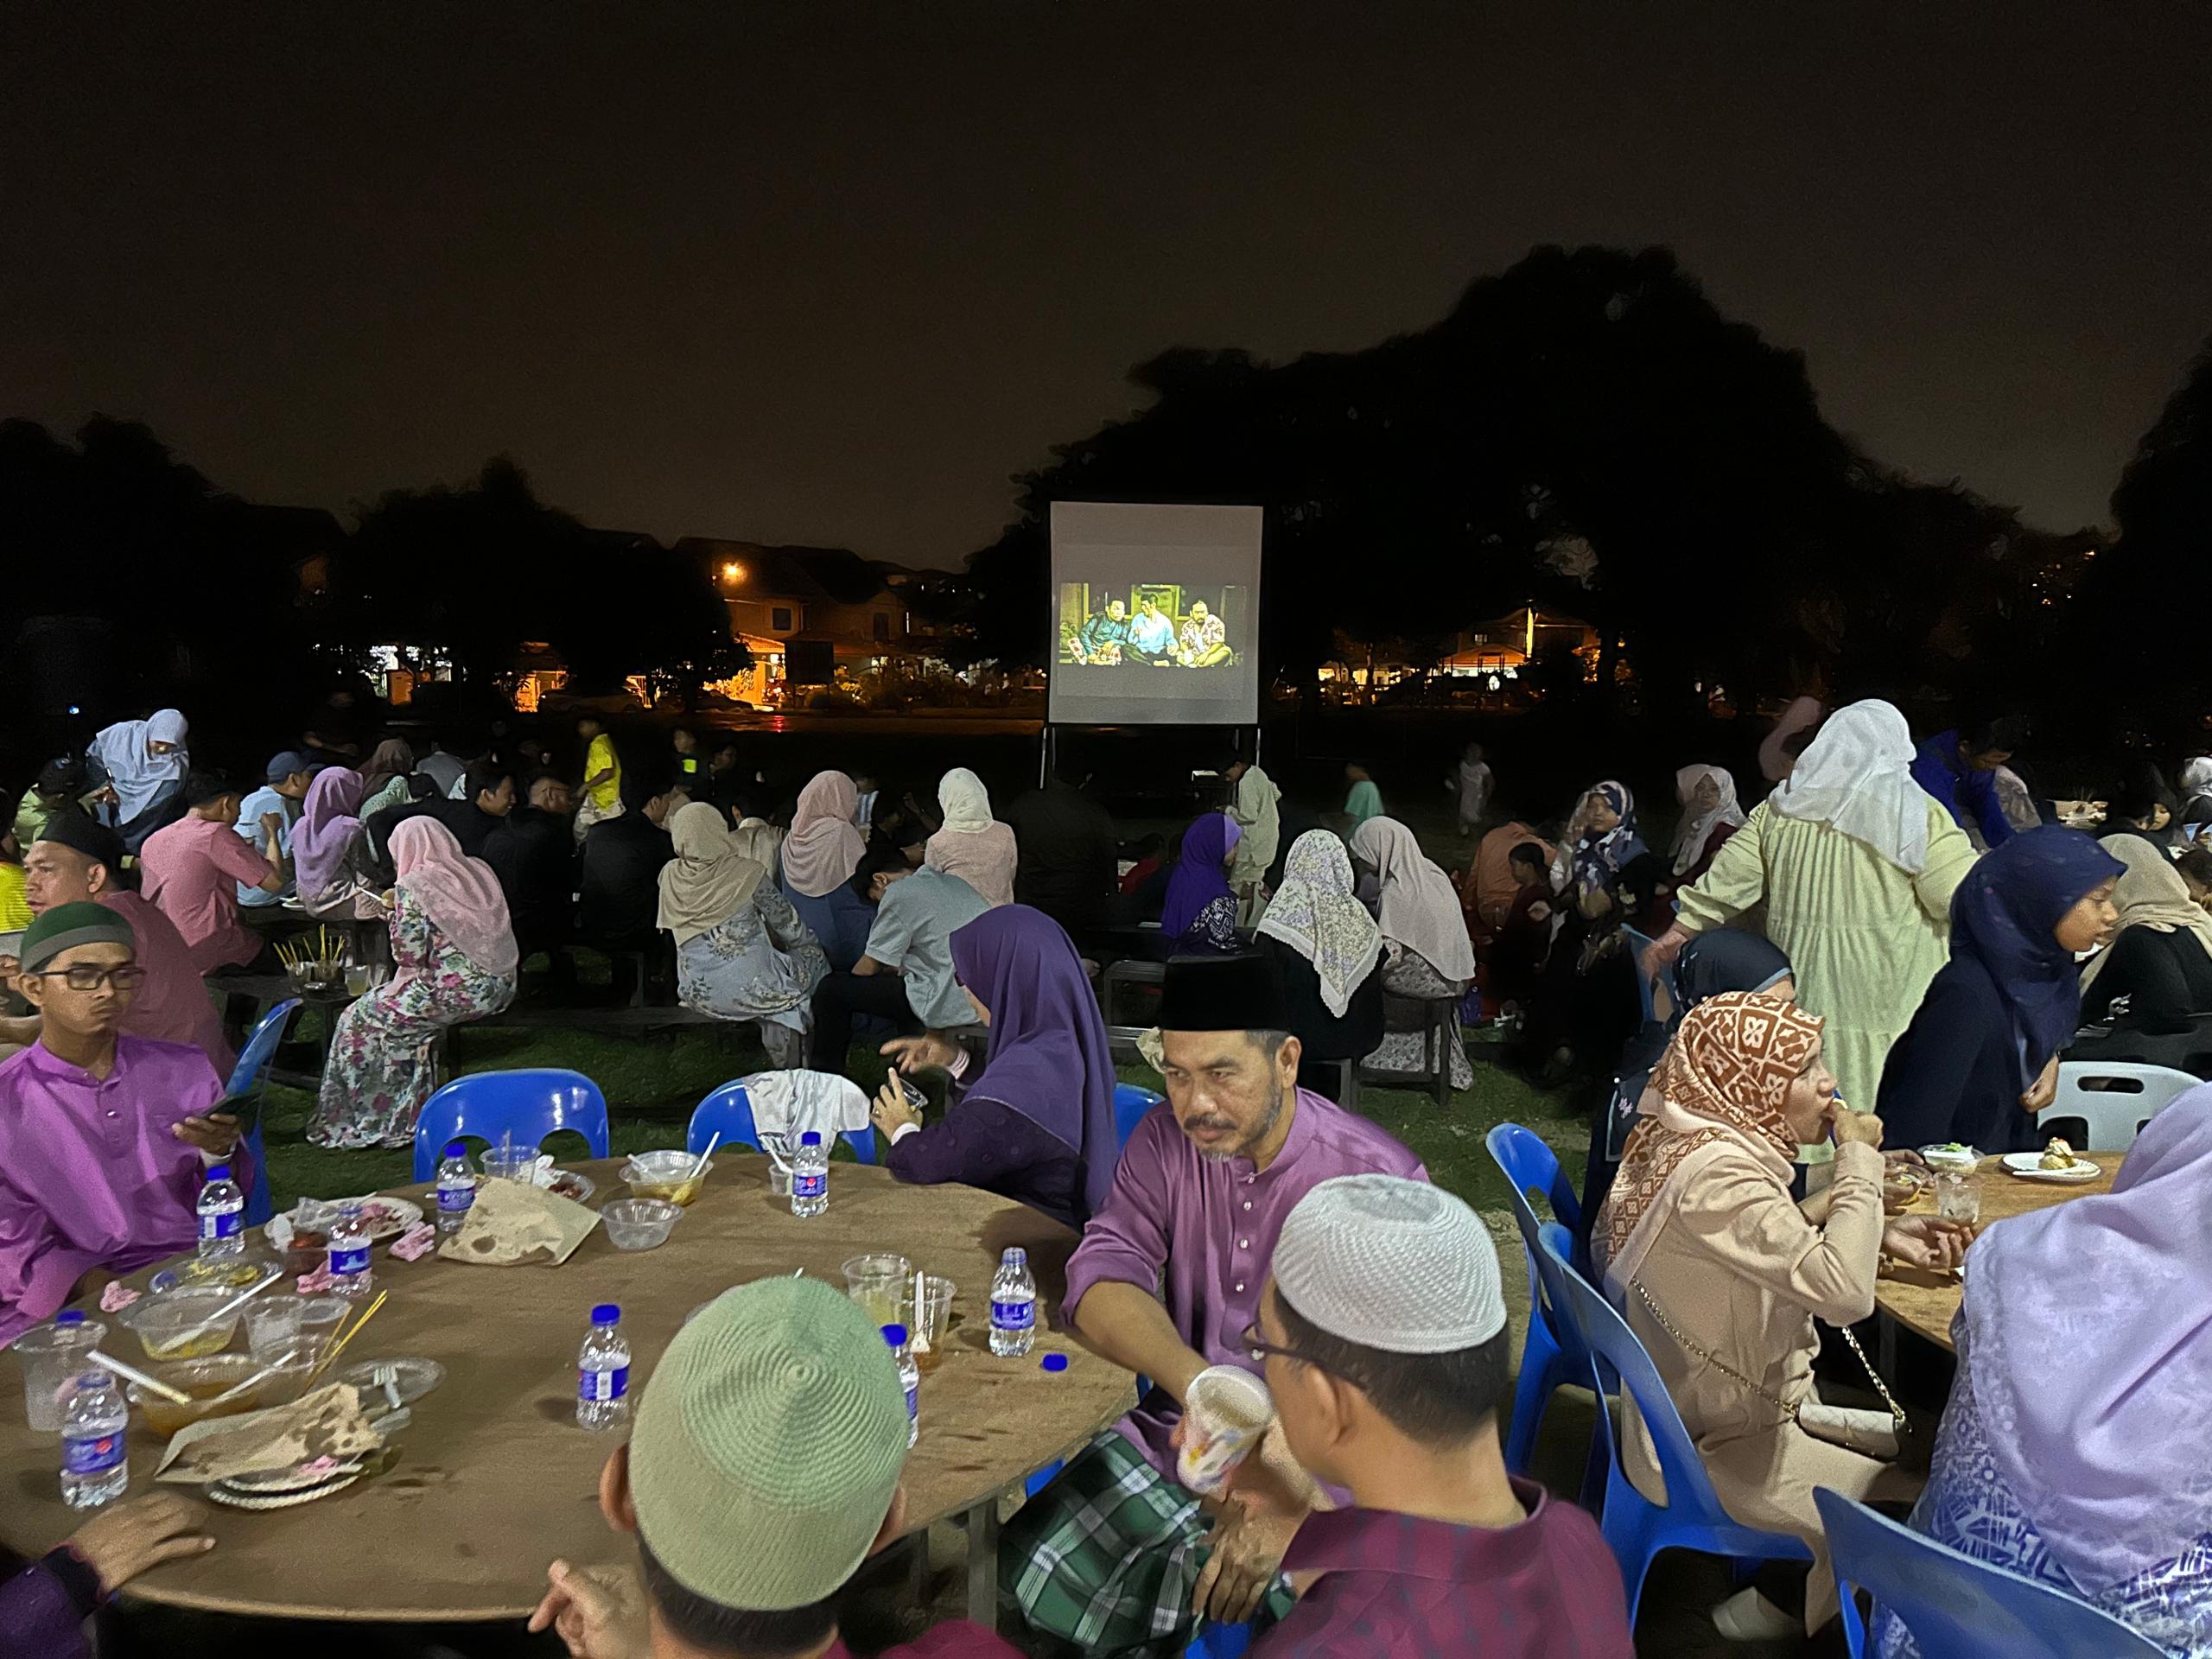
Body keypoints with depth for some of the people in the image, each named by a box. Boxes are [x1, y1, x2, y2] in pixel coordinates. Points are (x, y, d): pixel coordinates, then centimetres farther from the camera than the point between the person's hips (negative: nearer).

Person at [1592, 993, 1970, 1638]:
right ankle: (1777, 1613, 15)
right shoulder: (1715, 1173, -32)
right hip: (1716, 1449, -9)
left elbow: (1782, 1243, 13)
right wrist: (1860, 1161, -24)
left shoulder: (1702, 1137, -2)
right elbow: (1845, 1292, -36)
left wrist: (1881, 1232, -1)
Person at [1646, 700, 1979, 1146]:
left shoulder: (1780, 810, 4)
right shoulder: (1917, 815, -6)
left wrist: (1681, 929, 13)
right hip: (1888, 996, -3)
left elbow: (1728, 879, 5)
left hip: (1802, 992, 4)